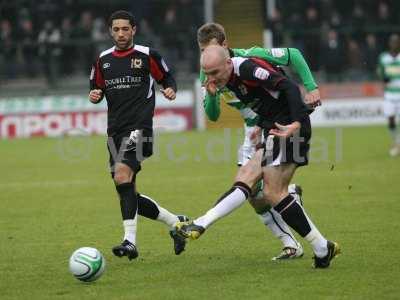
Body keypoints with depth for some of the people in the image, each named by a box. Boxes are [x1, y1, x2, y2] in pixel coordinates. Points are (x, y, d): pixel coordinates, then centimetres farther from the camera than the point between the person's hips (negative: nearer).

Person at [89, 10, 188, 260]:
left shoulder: (147, 55, 1)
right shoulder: (103, 60, 13)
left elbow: (167, 78, 10)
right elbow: (97, 89, 21)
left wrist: (171, 90, -12)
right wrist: (94, 95, -2)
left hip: (139, 127, -6)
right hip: (115, 131, 6)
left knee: (122, 175, -28)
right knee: (129, 196, 5)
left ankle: (130, 241, -29)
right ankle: (176, 222, 25)